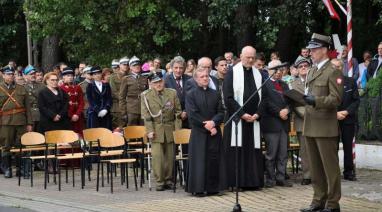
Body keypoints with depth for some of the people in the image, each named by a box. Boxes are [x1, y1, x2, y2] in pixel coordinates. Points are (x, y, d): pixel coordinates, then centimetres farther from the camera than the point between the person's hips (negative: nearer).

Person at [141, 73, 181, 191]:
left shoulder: (172, 93, 4)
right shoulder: (146, 96, -1)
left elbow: (178, 111, 7)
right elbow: (146, 115, -3)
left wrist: (177, 128, 0)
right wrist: (150, 130, -10)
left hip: (170, 129, 2)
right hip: (156, 130, -2)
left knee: (170, 156, 6)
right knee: (157, 156, -9)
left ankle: (168, 180, 17)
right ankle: (159, 182, -1)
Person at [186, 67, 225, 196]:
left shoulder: (215, 94, 12)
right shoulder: (191, 95, 2)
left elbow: (221, 112, 5)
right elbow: (193, 114, -7)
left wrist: (213, 122, -14)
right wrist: (206, 126, -12)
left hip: (214, 132, 3)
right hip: (198, 132, -3)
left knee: (214, 159, 1)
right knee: (199, 159, -3)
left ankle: (212, 188, 7)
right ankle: (198, 189, 0)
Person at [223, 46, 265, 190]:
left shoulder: (258, 74, 12)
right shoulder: (232, 73, -2)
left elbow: (263, 97, 11)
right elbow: (228, 98, -8)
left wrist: (257, 114, -5)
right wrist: (242, 114, -13)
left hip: (253, 119, 4)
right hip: (236, 119, -4)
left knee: (253, 150, 3)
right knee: (237, 150, -3)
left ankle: (253, 181, 7)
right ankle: (236, 183, 1)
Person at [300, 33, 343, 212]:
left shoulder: (333, 72, -8)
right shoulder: (311, 71, 17)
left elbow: (336, 99, -15)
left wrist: (315, 101, -26)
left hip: (325, 127, -8)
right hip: (310, 127, 8)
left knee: (330, 167, -2)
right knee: (315, 167, 12)